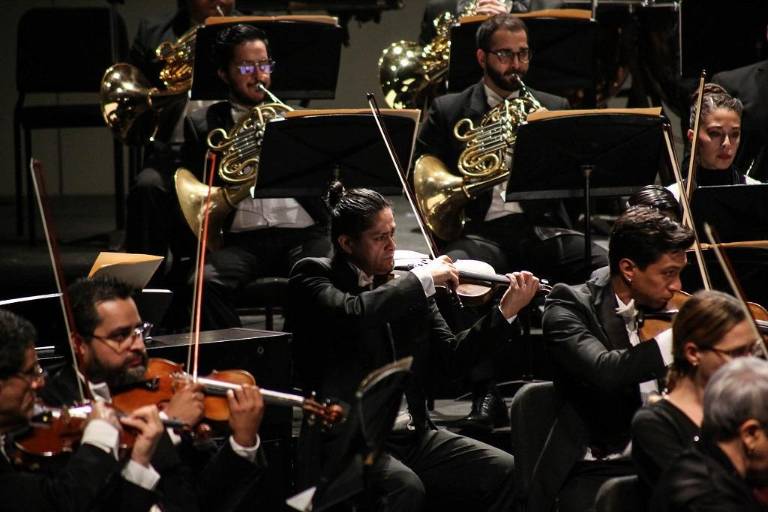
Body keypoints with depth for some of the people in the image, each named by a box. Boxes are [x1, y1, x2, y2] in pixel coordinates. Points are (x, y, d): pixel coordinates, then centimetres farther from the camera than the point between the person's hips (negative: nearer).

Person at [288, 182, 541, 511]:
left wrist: (506, 311, -3)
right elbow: (351, 314, -25)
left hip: (413, 435, 6)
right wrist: (422, 279, -18)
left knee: (506, 472, -12)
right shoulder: (312, 276, -3)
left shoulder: (404, 284, 13)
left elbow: (452, 354, 9)